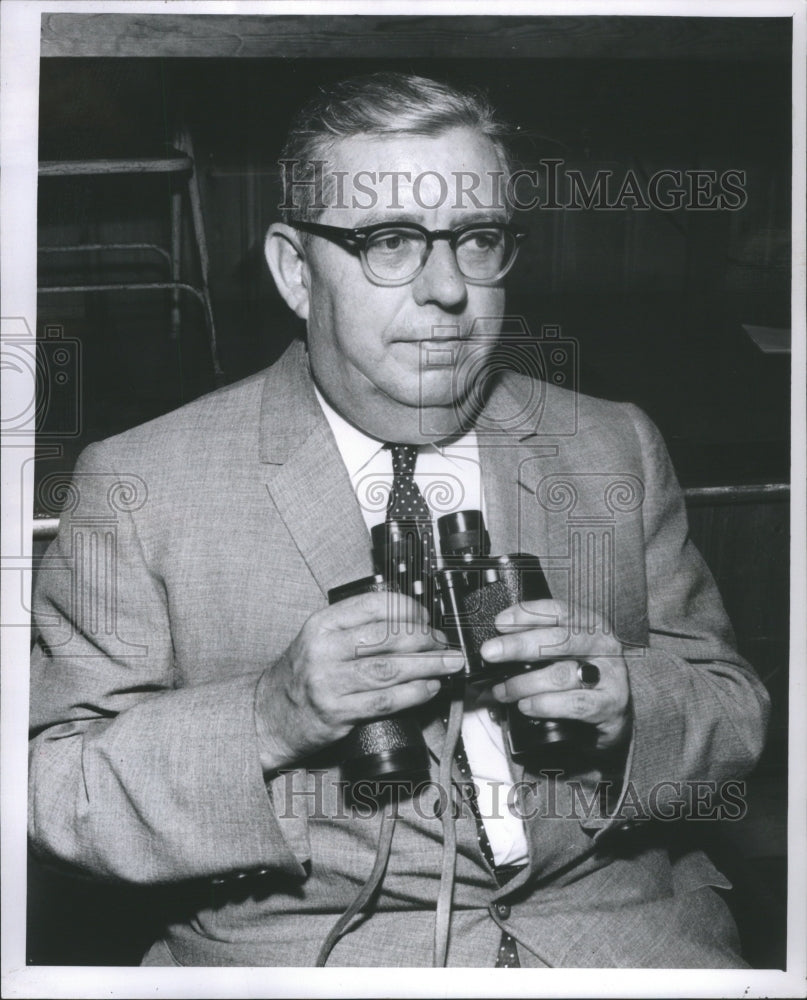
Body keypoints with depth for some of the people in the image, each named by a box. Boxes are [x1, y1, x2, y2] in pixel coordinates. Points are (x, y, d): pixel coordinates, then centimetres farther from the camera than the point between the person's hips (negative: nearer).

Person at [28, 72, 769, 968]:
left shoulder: (614, 449, 10)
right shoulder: (137, 486, -2)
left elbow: (737, 716, 12)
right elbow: (48, 782, -4)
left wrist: (627, 703, -11)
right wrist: (272, 717, -20)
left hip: (618, 927, 5)